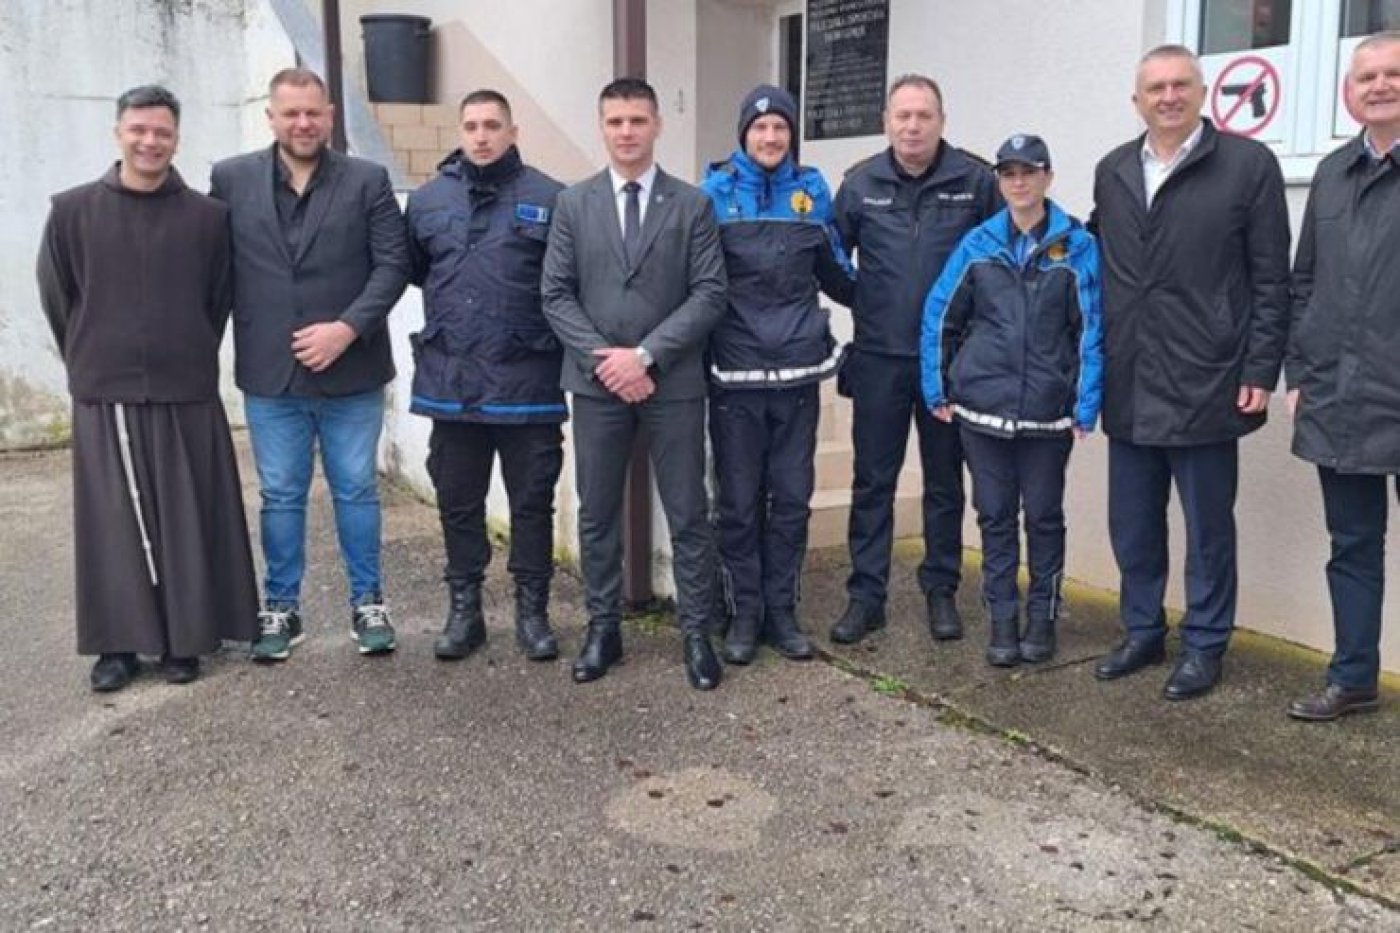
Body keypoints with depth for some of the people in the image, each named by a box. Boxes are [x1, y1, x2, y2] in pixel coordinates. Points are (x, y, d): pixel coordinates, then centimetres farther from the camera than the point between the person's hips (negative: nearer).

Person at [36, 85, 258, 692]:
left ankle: (184, 640, 15)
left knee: (186, 524, 4)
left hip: (188, 396, 0)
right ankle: (118, 644, 15)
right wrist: (91, 361, 11)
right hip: (103, 396, 1)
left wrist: (191, 360, 10)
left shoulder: (208, 217, 1)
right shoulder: (73, 211, 2)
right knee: (115, 524, 5)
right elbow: (57, 298, 9)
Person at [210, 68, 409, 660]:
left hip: (351, 371, -1)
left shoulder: (367, 181, 0)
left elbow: (393, 263, -4)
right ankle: (280, 608, 24)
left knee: (357, 491, 9)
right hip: (269, 374, 1)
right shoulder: (231, 180, 3)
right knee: (280, 496, 10)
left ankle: (367, 603, 22)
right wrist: (238, 338, 0)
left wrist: (347, 328, -13)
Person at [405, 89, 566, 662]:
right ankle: (463, 610, 26)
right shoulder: (428, 200, 7)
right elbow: (412, 270, 18)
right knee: (458, 503, 12)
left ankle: (532, 611, 21)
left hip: (528, 383, -3)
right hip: (451, 382, 3)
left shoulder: (549, 199, -4)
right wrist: (447, 314, 10)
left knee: (532, 502, 7)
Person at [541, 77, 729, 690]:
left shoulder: (692, 205, 3)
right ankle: (603, 629, 22)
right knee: (597, 514, 9)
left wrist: (646, 354, -14)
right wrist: (601, 359, -10)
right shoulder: (573, 204, 7)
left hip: (674, 382, -1)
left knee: (688, 514, 4)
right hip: (597, 381, 2)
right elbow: (556, 295, 2)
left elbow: (709, 294, -5)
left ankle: (696, 633, 15)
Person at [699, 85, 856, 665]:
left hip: (798, 371, 2)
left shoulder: (812, 191, 7)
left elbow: (835, 273, 18)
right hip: (735, 372, -2)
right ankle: (745, 614, 17)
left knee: (792, 498, 7)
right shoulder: (716, 192, 0)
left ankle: (781, 611, 20)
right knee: (739, 502, 4)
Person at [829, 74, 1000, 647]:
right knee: (872, 480, 6)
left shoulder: (975, 181, -4)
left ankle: (941, 590, 24)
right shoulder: (860, 184, 1)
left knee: (944, 481, 11)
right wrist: (863, 302, 2)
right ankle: (865, 595, 15)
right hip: (878, 358, 1)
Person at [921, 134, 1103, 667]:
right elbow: (939, 316, 6)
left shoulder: (1077, 246, -3)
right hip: (982, 407, 2)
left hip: (1049, 412, -1)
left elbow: (1090, 330, -4)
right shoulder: (978, 244, 3)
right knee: (995, 515, 8)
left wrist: (1086, 407, -7)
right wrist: (936, 391, 3)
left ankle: (1043, 617, 24)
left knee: (1044, 515, 9)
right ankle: (1002, 619, 19)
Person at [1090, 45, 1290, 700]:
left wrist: (1260, 372, -9)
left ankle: (1204, 646, 21)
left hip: (1205, 384, -4)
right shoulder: (1112, 172, 11)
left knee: (1208, 526, 7)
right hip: (1128, 388, 4)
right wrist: (1095, 363, 8)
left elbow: (1271, 280, -4)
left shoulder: (1248, 165, -3)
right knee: (1132, 525, 12)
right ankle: (1142, 633, 28)